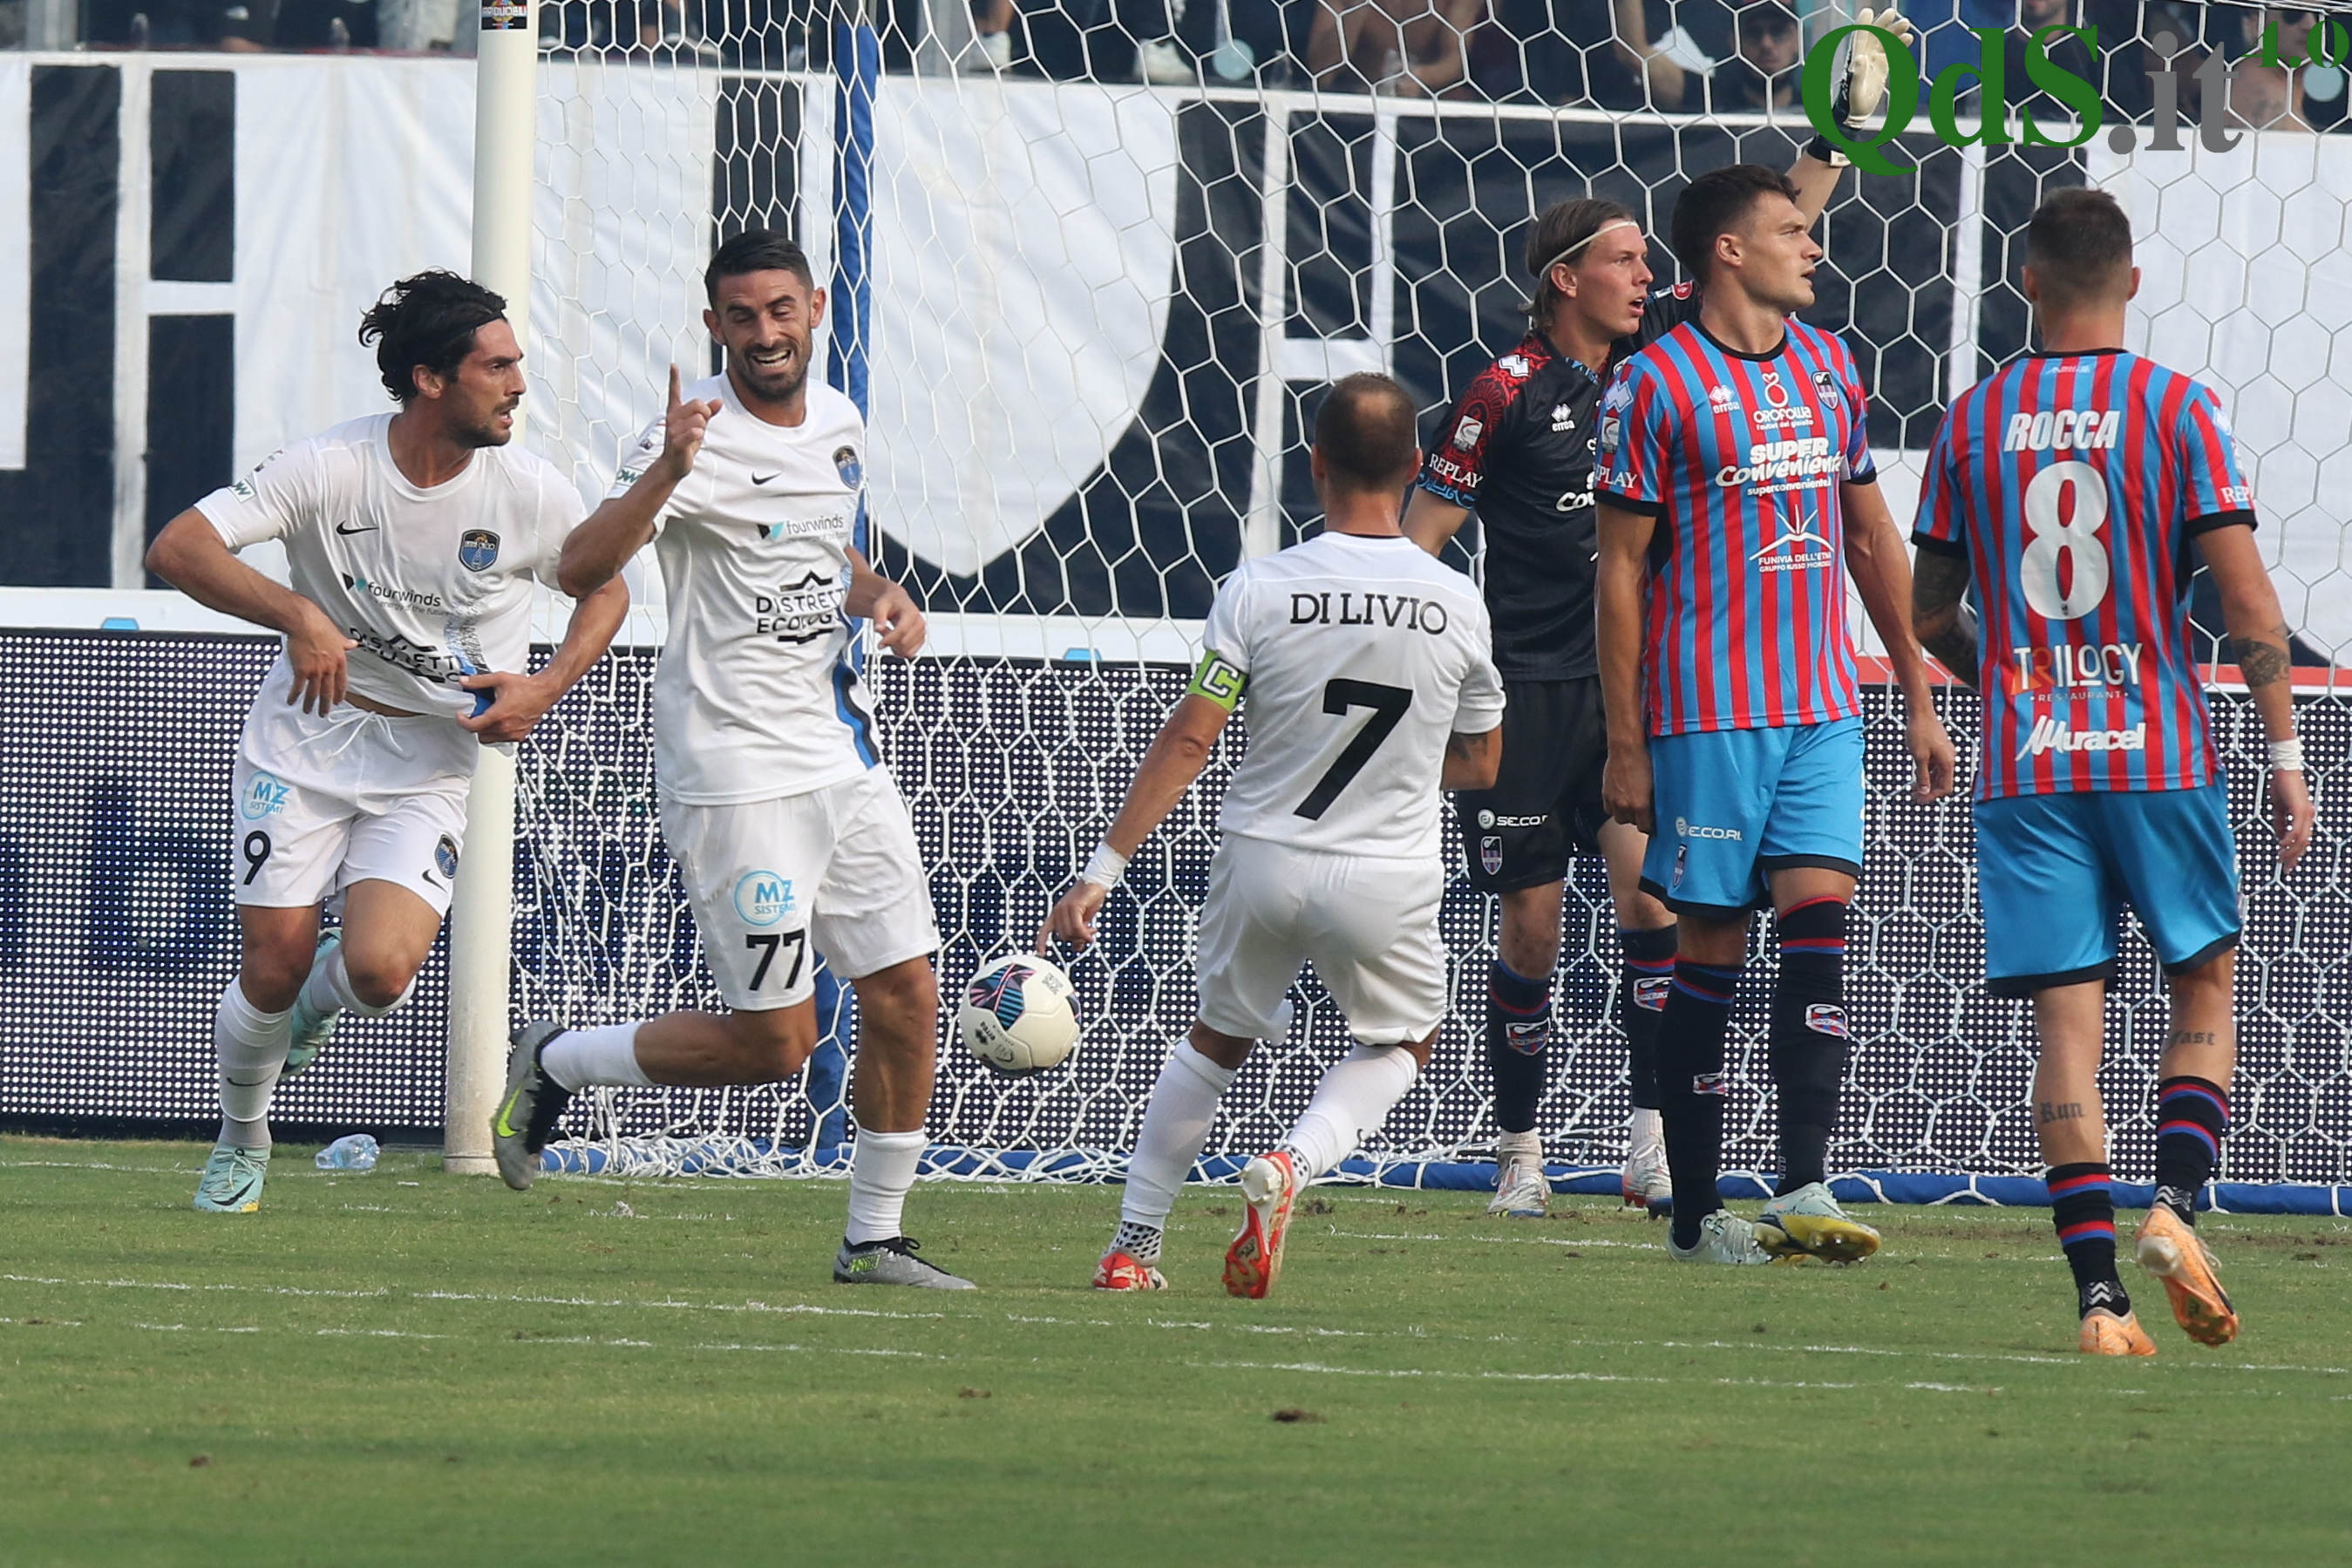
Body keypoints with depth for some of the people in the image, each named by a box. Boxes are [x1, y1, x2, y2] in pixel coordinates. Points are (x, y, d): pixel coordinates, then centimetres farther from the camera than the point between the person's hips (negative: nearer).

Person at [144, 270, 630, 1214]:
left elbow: (605, 588, 11)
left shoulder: (532, 496, -8)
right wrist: (297, 615, -36)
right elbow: (177, 548, -22)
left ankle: (317, 1001, 19)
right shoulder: (330, 469, -16)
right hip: (305, 744, -1)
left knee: (379, 972, -21)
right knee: (270, 974, -4)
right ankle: (241, 1143, 27)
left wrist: (545, 688, -6)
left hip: (429, 769, 1)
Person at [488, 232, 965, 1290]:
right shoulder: (698, 436, -14)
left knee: (906, 996, 2)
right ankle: (554, 1062, 15)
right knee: (772, 1044, -7)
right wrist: (668, 471, -41)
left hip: (846, 757, 7)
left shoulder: (837, 426, 10)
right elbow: (582, 568, -26)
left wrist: (881, 600, 8)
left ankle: (874, 1240, 15)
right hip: (737, 775, -7)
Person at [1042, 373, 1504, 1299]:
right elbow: (1479, 764, 7)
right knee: (1405, 1041, 24)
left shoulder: (1258, 590, -11)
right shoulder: (1457, 607, -6)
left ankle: (1131, 1246, 21)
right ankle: (1295, 1162, -3)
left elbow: (1188, 741, -12)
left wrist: (1104, 868, -7)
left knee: (1216, 1040, 24)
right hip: (1388, 878, -1)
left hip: (1262, 864, 1)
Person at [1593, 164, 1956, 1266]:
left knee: (1819, 920, -9)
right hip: (1707, 711, -5)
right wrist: (1625, 747, -7)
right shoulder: (1657, 384, -5)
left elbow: (1871, 536, 21)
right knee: (1710, 945, -1)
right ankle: (1694, 1216, 5)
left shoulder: (1828, 367, 13)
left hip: (1822, 708, 5)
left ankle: (1801, 1194, -16)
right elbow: (1621, 568, -4)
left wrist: (1918, 698, 19)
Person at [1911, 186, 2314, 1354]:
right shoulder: (2177, 411, -3)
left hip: (2023, 768, 2)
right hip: (2161, 755, -2)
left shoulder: (1974, 422, 4)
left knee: (2067, 1027, 0)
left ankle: (2099, 1296, -8)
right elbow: (2250, 606, -8)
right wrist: (2285, 756, -1)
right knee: (2206, 994, 13)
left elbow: (1931, 615, 12)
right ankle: (2174, 1204, -9)